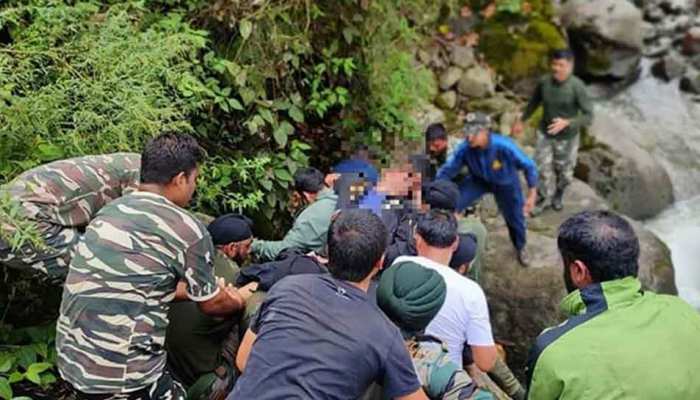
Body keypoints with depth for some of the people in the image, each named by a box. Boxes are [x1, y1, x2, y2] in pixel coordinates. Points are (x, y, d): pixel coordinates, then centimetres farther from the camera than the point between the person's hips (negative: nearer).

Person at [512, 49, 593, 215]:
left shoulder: (577, 87, -24)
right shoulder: (544, 82, -13)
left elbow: (588, 116, -20)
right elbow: (534, 102, 7)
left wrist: (567, 122, -34)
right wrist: (521, 120, 16)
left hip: (567, 137, -2)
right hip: (545, 133, 2)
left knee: (564, 171, 17)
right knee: (543, 169, 8)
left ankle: (558, 195, 47)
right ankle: (544, 199, 32)